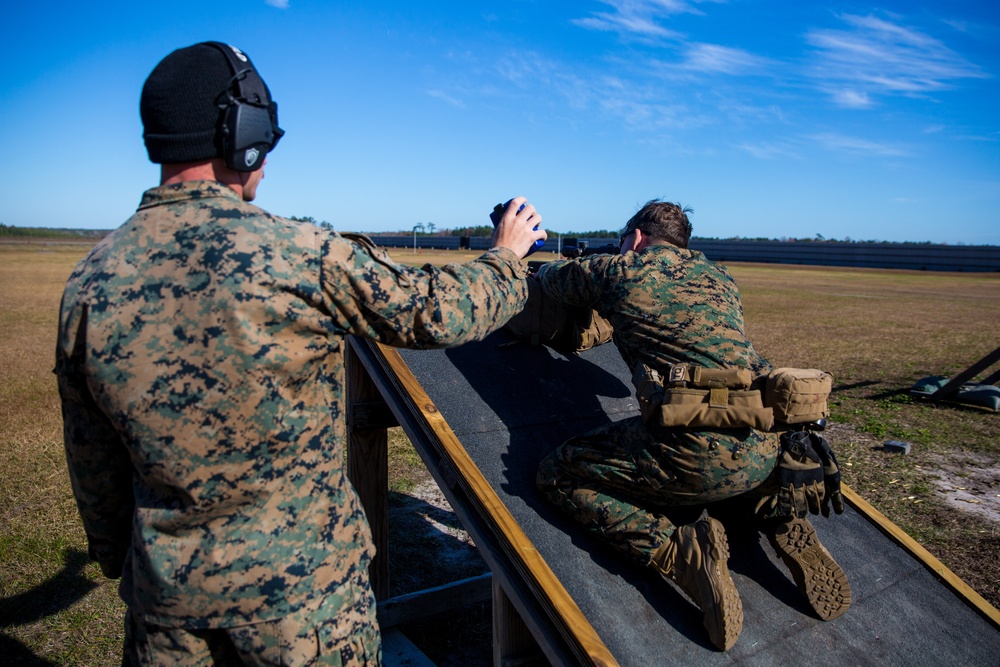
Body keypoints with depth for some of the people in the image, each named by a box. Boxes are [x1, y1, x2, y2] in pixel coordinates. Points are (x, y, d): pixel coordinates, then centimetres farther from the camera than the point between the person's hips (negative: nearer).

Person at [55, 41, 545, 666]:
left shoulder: (91, 278, -5)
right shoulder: (299, 255, -21)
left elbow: (92, 463, 5)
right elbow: (438, 310, -10)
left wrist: (119, 560, 20)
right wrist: (508, 253, 10)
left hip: (167, 593, 4)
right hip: (302, 587, -4)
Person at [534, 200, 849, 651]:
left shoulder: (619, 272, 7)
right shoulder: (718, 277, 22)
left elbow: (549, 277, 25)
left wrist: (543, 266, 50)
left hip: (694, 454, -7)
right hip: (766, 451, 7)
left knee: (556, 475, 9)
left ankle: (680, 551, -8)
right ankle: (783, 519, 17)